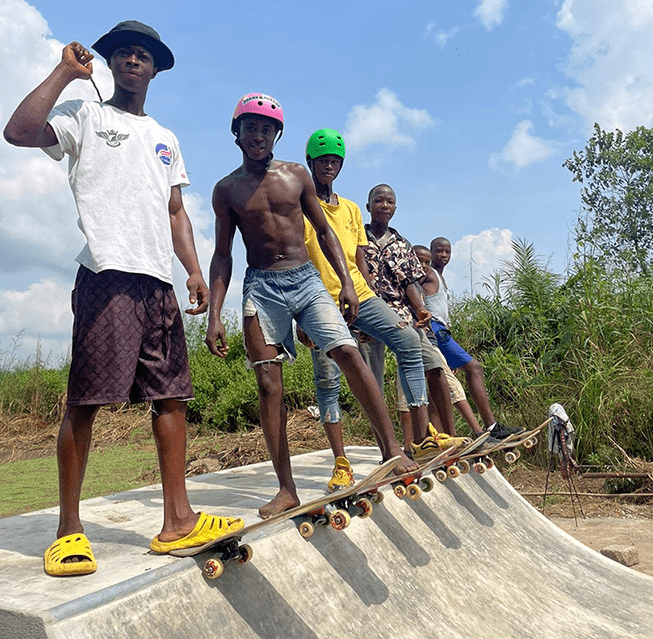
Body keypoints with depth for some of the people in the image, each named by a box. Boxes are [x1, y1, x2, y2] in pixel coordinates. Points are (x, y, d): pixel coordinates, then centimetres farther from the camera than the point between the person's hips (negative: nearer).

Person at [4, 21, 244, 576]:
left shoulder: (166, 139, 28)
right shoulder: (85, 116, 13)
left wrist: (194, 271, 11)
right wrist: (66, 71, 3)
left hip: (159, 282, 6)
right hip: (107, 275, -5)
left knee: (172, 396, 1)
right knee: (85, 401, -7)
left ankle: (177, 521, 6)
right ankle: (69, 530, 3)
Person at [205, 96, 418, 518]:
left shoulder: (297, 175, 9)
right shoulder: (227, 190, 7)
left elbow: (324, 232, 13)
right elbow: (222, 256, 7)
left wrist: (346, 283, 2)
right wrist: (215, 316, -1)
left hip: (306, 279, 1)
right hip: (261, 287, 0)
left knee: (349, 354, -16)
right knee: (269, 384, -3)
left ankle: (391, 449, -6)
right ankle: (286, 489, 3)